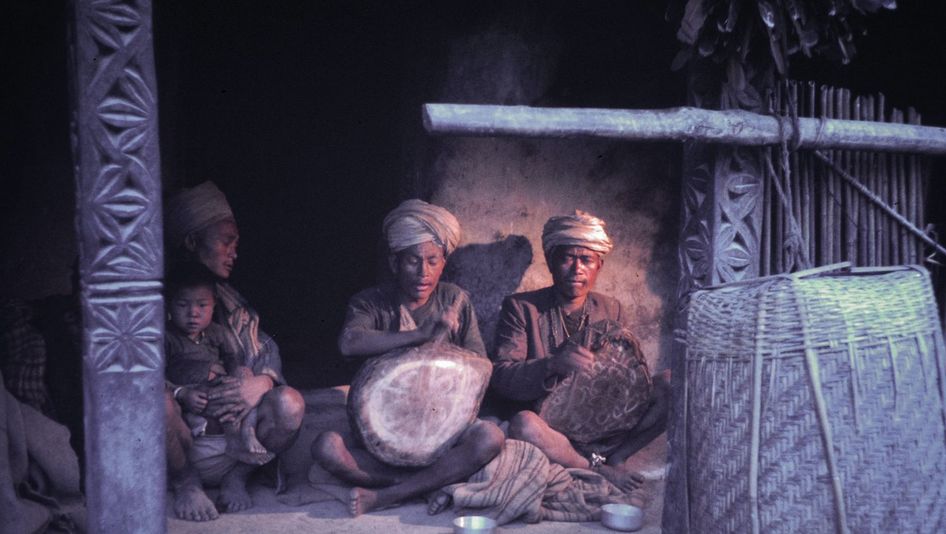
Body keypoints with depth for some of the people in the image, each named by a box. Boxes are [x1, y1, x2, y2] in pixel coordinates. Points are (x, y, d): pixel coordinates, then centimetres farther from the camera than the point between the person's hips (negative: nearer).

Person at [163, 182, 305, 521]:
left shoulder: (229, 302, 13)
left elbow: (265, 353, 5)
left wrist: (263, 381, -19)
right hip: (178, 445, -3)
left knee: (289, 402, -24)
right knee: (159, 400, -36)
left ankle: (238, 477, 1)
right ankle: (185, 483, -8)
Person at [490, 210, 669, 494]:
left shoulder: (611, 310, 13)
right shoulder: (520, 308, 0)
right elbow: (501, 378, -10)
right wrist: (553, 365, -28)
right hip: (549, 426, -3)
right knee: (524, 424, -37)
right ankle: (601, 471, -16)